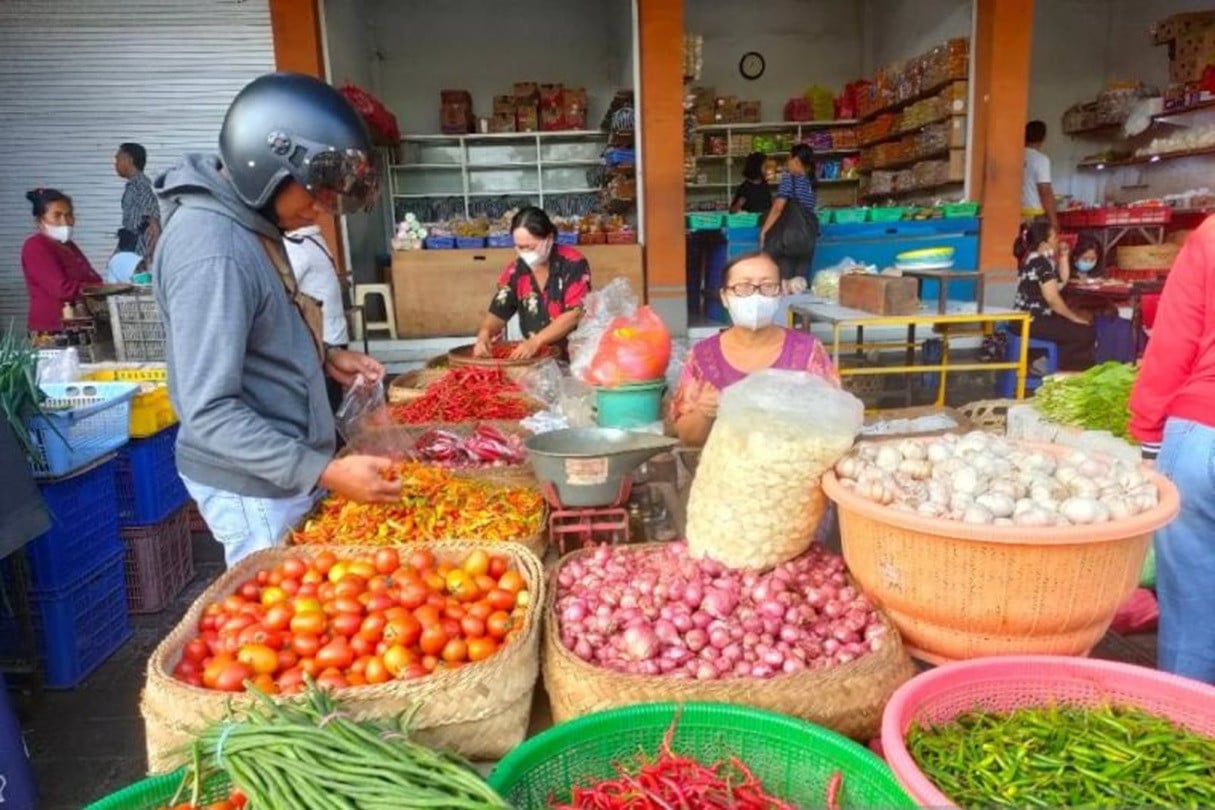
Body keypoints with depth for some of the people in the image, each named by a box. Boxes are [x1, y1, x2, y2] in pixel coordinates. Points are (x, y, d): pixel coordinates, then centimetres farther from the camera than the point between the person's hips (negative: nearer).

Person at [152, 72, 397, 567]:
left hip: (284, 468, 9)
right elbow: (209, 412, -28)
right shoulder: (212, 251, -26)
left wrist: (322, 358, 6)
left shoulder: (247, 222, 5)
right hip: (256, 488, -9)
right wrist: (324, 472, -32)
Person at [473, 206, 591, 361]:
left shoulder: (573, 264, -9)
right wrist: (484, 334, -16)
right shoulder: (516, 271, 4)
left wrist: (536, 341, -25)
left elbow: (575, 314, -16)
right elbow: (498, 313, 6)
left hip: (575, 355, -4)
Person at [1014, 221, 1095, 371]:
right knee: (1084, 333, -11)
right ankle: (1068, 371, 6)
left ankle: (1067, 368, 18)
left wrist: (1063, 255, 10)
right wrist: (1074, 317, -10)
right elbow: (1052, 298, -22)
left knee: (1086, 325, 16)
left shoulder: (1037, 259, 13)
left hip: (1035, 317, 11)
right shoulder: (1041, 262, -18)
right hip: (1032, 321, -11)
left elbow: (1062, 280, 22)